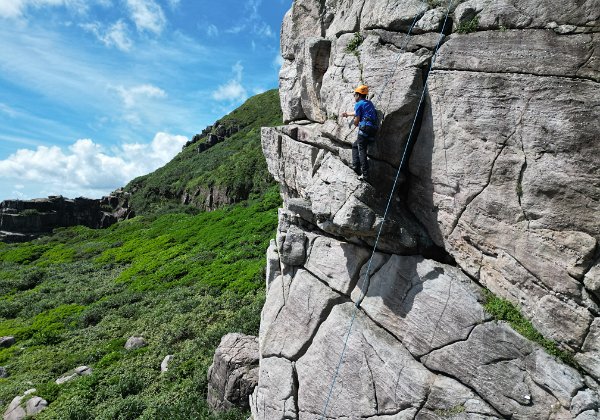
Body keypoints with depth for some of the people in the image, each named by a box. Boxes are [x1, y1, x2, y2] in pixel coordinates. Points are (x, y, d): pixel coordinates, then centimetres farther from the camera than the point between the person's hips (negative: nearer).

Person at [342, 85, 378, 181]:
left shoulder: (359, 104, 0)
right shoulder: (369, 103, 25)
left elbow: (357, 120, -3)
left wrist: (355, 124, 20)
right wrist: (347, 114, 49)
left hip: (365, 128, -8)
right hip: (373, 130, 9)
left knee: (361, 151, -10)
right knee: (355, 145, 21)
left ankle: (365, 174, -18)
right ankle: (355, 166, 11)